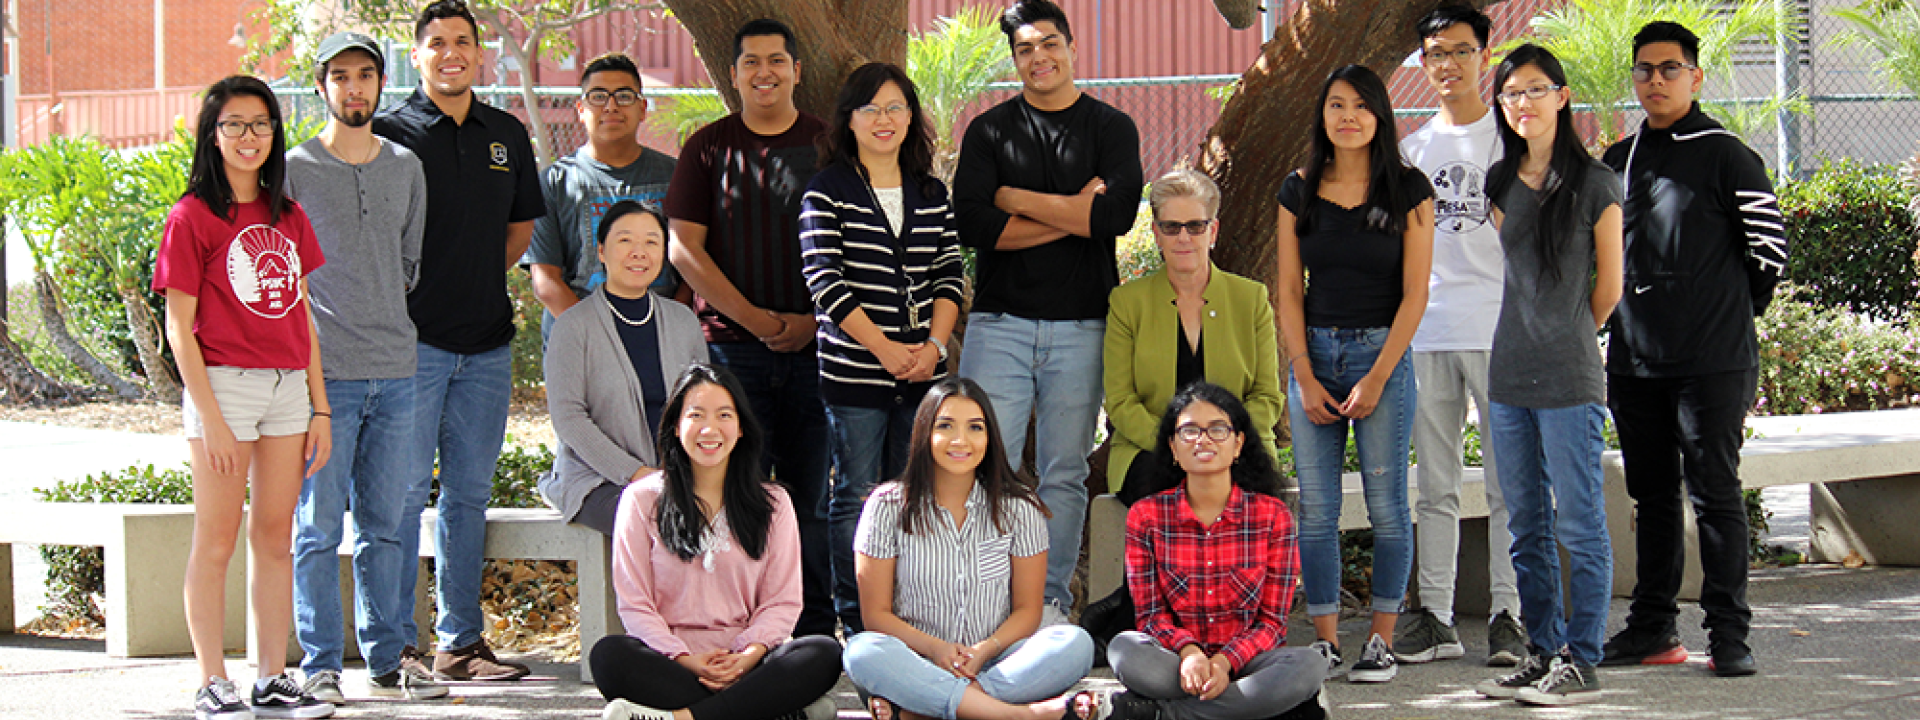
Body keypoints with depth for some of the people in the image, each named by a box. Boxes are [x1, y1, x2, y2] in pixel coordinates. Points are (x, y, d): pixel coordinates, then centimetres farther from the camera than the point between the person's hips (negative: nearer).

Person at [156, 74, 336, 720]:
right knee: (217, 538, -1)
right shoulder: (193, 217, -4)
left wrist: (320, 407, 10)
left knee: (274, 534, 8)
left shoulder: (289, 217, 13)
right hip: (224, 384, -5)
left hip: (288, 387, 5)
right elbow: (179, 327, -7)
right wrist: (210, 416, -13)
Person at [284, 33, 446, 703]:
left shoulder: (406, 167, 13)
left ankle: (386, 660, 14)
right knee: (318, 526, -2)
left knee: (384, 526, 8)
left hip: (395, 371, 4)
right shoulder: (293, 169, 0)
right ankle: (321, 665, 3)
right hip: (322, 371, -4)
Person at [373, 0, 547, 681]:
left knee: (469, 492, 8)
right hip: (413, 337, -5)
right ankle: (395, 644, 3)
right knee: (404, 490, -3)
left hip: (487, 342, 5)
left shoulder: (508, 134, 12)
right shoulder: (389, 132, -3)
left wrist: (483, 275, 12)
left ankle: (461, 640, 14)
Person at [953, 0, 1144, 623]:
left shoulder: (1111, 128, 8)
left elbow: (1118, 213, -11)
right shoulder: (989, 131, 10)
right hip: (1000, 321, 0)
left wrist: (1016, 199, -6)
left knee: (1064, 472, 3)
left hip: (1081, 325, 0)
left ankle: (1051, 598, 9)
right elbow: (971, 224, -6)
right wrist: (1072, 215, -9)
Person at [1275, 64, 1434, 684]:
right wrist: (1306, 378, -3)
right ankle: (1326, 639, 6)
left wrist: (1376, 378, -10)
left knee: (1386, 504, -2)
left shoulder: (1408, 189, -1)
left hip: (1382, 352, -3)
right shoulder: (1299, 191, 7)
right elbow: (1290, 291, 6)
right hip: (1314, 353, 3)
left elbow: (1415, 293, -4)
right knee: (1316, 508, 1)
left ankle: (1382, 640, 6)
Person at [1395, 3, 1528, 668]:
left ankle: (1507, 615, 1)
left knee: (1507, 483, -3)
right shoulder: (1414, 146, 17)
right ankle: (1435, 618, 10)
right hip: (1426, 332, 4)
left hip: (1497, 329, -4)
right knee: (1434, 487, 6)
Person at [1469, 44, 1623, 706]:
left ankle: (1581, 661, 2)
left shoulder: (1593, 184, -5)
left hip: (1569, 380, -6)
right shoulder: (1501, 183, 11)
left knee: (1579, 524, -2)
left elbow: (1607, 288, 1)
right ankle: (1544, 651, 18)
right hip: (1509, 377, 6)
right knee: (1527, 527, 10)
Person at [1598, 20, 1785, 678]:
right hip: (1634, 359, 6)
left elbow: (1769, 246, -1)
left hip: (1713, 362, -6)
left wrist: (1732, 311, 5)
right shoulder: (1616, 162, 12)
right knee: (1651, 495, 11)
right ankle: (1653, 628, 19)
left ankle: (1728, 633, 1)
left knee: (1715, 494, -4)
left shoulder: (1725, 156, -4)